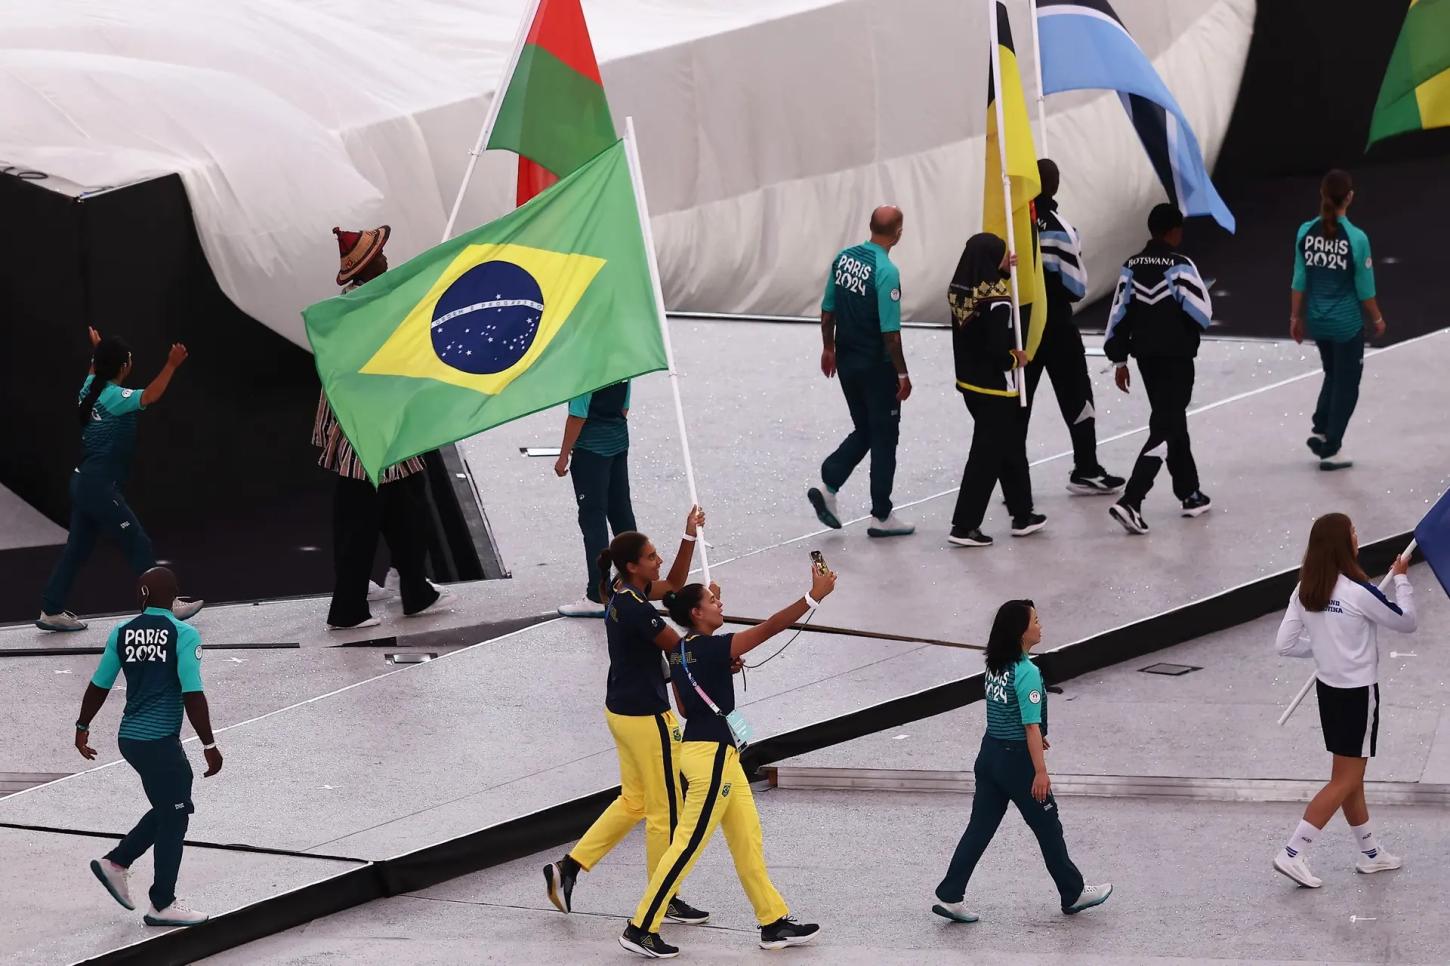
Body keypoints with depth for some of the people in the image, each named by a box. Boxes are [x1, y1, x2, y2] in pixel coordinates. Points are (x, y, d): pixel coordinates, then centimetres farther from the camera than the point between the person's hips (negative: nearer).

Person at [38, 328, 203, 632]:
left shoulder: (91, 389, 8)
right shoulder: (114, 396, -17)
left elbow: (95, 372, 35)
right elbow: (150, 397, -36)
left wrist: (99, 351, 52)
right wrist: (171, 365, -39)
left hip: (83, 482, 9)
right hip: (101, 487, -9)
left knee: (77, 548, 14)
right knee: (139, 545, -2)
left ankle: (51, 611, 17)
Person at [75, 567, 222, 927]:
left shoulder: (122, 633, 4)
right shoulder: (183, 635, -12)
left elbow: (99, 687, 9)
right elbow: (193, 695, -15)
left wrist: (82, 729, 22)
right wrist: (209, 745, -10)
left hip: (130, 737, 7)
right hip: (161, 740, -6)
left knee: (167, 809, 23)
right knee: (174, 816, 4)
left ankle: (116, 863, 19)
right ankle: (162, 905, 9)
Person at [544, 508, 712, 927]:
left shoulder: (620, 592, 2)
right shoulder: (636, 610, -26)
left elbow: (674, 584, 16)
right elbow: (681, 648, -16)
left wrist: (690, 535, 7)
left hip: (622, 711, 10)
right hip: (646, 717, -10)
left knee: (634, 801, 22)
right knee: (665, 810, 6)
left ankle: (567, 869, 20)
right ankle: (664, 900, 19)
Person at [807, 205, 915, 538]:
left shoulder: (843, 258, 0)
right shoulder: (885, 271, -21)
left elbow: (827, 311, 8)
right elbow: (890, 332, -20)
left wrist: (828, 348, 21)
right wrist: (902, 374, -11)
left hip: (845, 361, 7)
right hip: (876, 366, -7)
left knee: (864, 431, 20)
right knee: (884, 437, 7)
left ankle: (828, 485, 5)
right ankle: (881, 516, 13)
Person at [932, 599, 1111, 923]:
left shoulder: (996, 666, 5)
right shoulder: (1027, 672, -21)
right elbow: (1032, 725, -23)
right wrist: (1040, 772, -22)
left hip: (990, 753, 8)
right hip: (1017, 760, -8)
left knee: (980, 827, 9)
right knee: (1048, 828, 9)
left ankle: (949, 896, 4)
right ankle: (1073, 894, 23)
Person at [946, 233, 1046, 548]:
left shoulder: (961, 292, -1)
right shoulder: (997, 302, -23)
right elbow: (999, 352, -25)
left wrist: (1003, 272, 14)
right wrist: (1017, 359, -6)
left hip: (969, 383, 8)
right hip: (996, 390, -8)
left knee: (1010, 448, 21)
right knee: (986, 456, 0)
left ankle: (1022, 515, 31)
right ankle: (964, 525, 1)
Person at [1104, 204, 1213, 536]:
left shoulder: (1132, 266, 3)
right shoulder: (1180, 266, -15)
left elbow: (1120, 313, 5)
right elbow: (1202, 314, -16)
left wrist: (1119, 359, 12)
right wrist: (1184, 330, 7)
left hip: (1145, 355, 7)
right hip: (1176, 358, -7)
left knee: (1173, 421, 21)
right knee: (1164, 429, -6)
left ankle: (1190, 495, 31)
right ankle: (1130, 502, -20)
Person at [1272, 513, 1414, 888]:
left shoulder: (1305, 591, -3)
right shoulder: (1358, 592, -22)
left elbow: (1284, 644, -2)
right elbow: (1406, 622, -9)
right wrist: (1401, 579, 4)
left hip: (1328, 686, 7)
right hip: (1358, 692, -7)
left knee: (1352, 777, 19)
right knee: (1344, 781, 0)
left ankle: (1369, 852, 31)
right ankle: (1294, 853, -4)